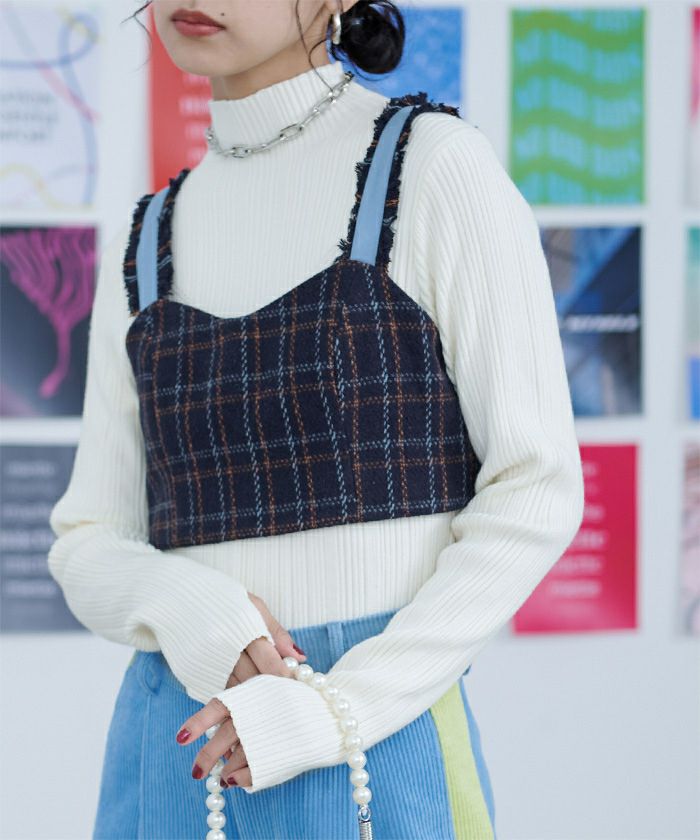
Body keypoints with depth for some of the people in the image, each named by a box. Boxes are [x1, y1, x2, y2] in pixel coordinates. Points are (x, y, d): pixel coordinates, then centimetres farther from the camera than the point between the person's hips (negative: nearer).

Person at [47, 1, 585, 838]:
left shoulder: (436, 164, -2)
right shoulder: (146, 243, 12)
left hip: (379, 753, -4)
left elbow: (536, 492, -6)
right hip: (180, 757, 4)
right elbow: (89, 548, 11)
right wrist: (184, 609, -11)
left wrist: (343, 707, -14)